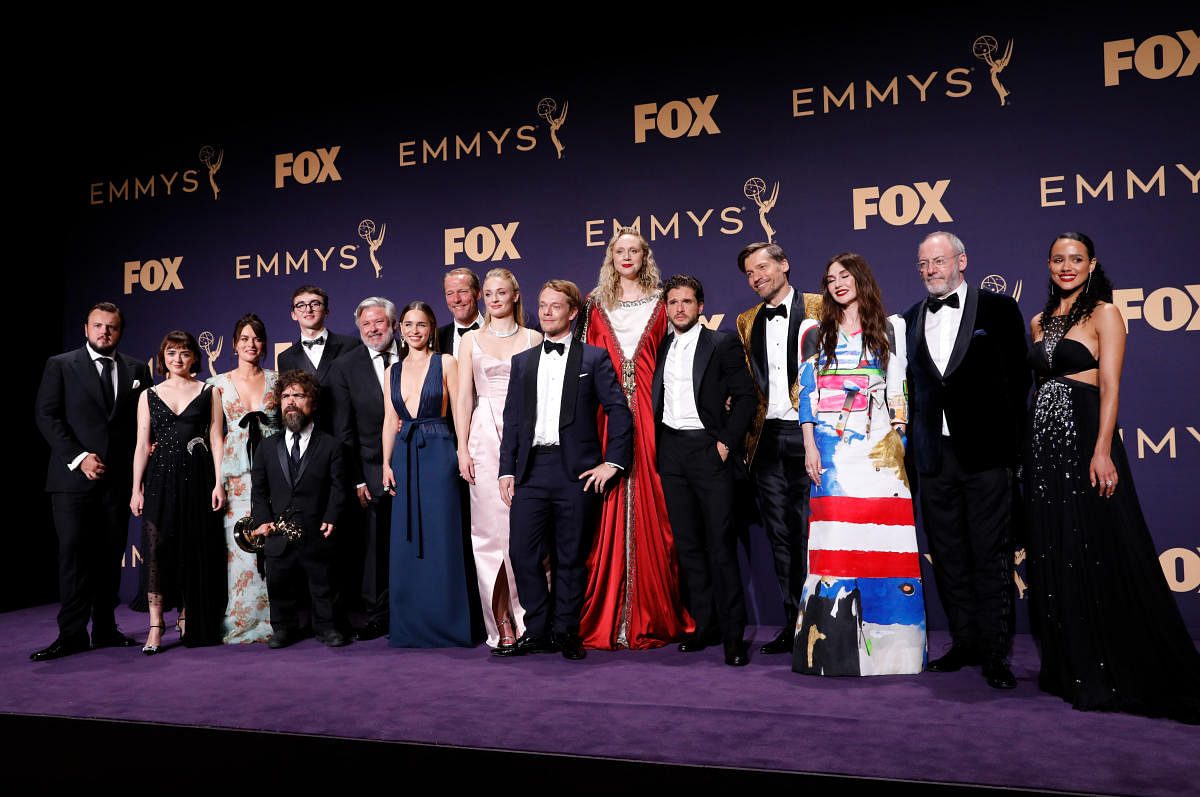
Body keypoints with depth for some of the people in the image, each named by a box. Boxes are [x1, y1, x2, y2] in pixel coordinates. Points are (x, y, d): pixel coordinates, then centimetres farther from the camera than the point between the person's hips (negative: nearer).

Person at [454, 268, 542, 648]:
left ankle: (530, 617, 5)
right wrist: (462, 448, -1)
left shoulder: (533, 338, 10)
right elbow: (463, 396, 8)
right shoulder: (471, 340, 13)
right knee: (491, 527, -1)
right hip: (485, 436, 1)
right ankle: (501, 620, 5)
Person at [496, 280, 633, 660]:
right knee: (523, 552, -2)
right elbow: (512, 419, 14)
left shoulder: (594, 358, 5)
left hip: (577, 470, -3)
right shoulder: (523, 362, 17)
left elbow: (619, 411, 1)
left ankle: (565, 632, 17)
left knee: (571, 557, 3)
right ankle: (537, 631, 12)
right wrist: (507, 470, 6)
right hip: (531, 469, 3)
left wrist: (613, 461, -6)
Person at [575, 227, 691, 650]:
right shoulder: (596, 304, 16)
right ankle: (604, 617, 4)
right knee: (608, 509, -3)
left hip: (647, 410, -1)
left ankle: (653, 616, 6)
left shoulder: (659, 303, 13)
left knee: (648, 505, -4)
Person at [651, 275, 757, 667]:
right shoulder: (660, 347, 13)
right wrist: (657, 441, 5)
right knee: (687, 544, 8)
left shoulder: (722, 344, -1)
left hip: (708, 450, -5)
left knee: (721, 544, -6)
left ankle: (733, 634, 1)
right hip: (671, 451, 5)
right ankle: (705, 625, 18)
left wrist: (727, 441, -11)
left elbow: (746, 396, -5)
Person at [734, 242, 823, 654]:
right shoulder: (747, 322, 18)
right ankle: (792, 624, 17)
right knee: (780, 535, 8)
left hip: (806, 434, -4)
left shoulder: (820, 308, 3)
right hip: (766, 438, 5)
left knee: (810, 531, -3)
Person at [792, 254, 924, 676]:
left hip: (879, 447, 0)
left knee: (883, 544, -5)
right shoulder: (816, 333, 14)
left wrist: (897, 439, -3)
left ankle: (888, 647, 4)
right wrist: (810, 445, -1)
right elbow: (807, 391, 8)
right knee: (835, 541, -5)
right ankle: (835, 646, 1)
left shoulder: (890, 329, 12)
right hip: (833, 448, 0)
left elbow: (900, 388, 8)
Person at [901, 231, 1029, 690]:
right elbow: (910, 387, 12)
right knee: (948, 557, 10)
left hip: (985, 453, -4)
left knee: (991, 557, 0)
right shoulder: (909, 320, 12)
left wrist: (1010, 445, -5)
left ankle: (995, 654, 9)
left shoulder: (998, 309, 3)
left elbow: (1018, 378, 1)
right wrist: (914, 447, 5)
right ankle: (965, 643, 22)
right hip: (934, 456, 4)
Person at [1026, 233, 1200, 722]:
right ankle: (1073, 670, 20)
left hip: (1084, 438, -6)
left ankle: (1116, 675, 4)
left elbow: (1110, 385, -11)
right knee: (1055, 558, 8)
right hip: (1045, 443, 6)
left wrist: (1102, 451, -20)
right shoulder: (1041, 322, 16)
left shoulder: (1103, 314, -2)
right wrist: (1031, 447, 11)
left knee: (1098, 554, -5)